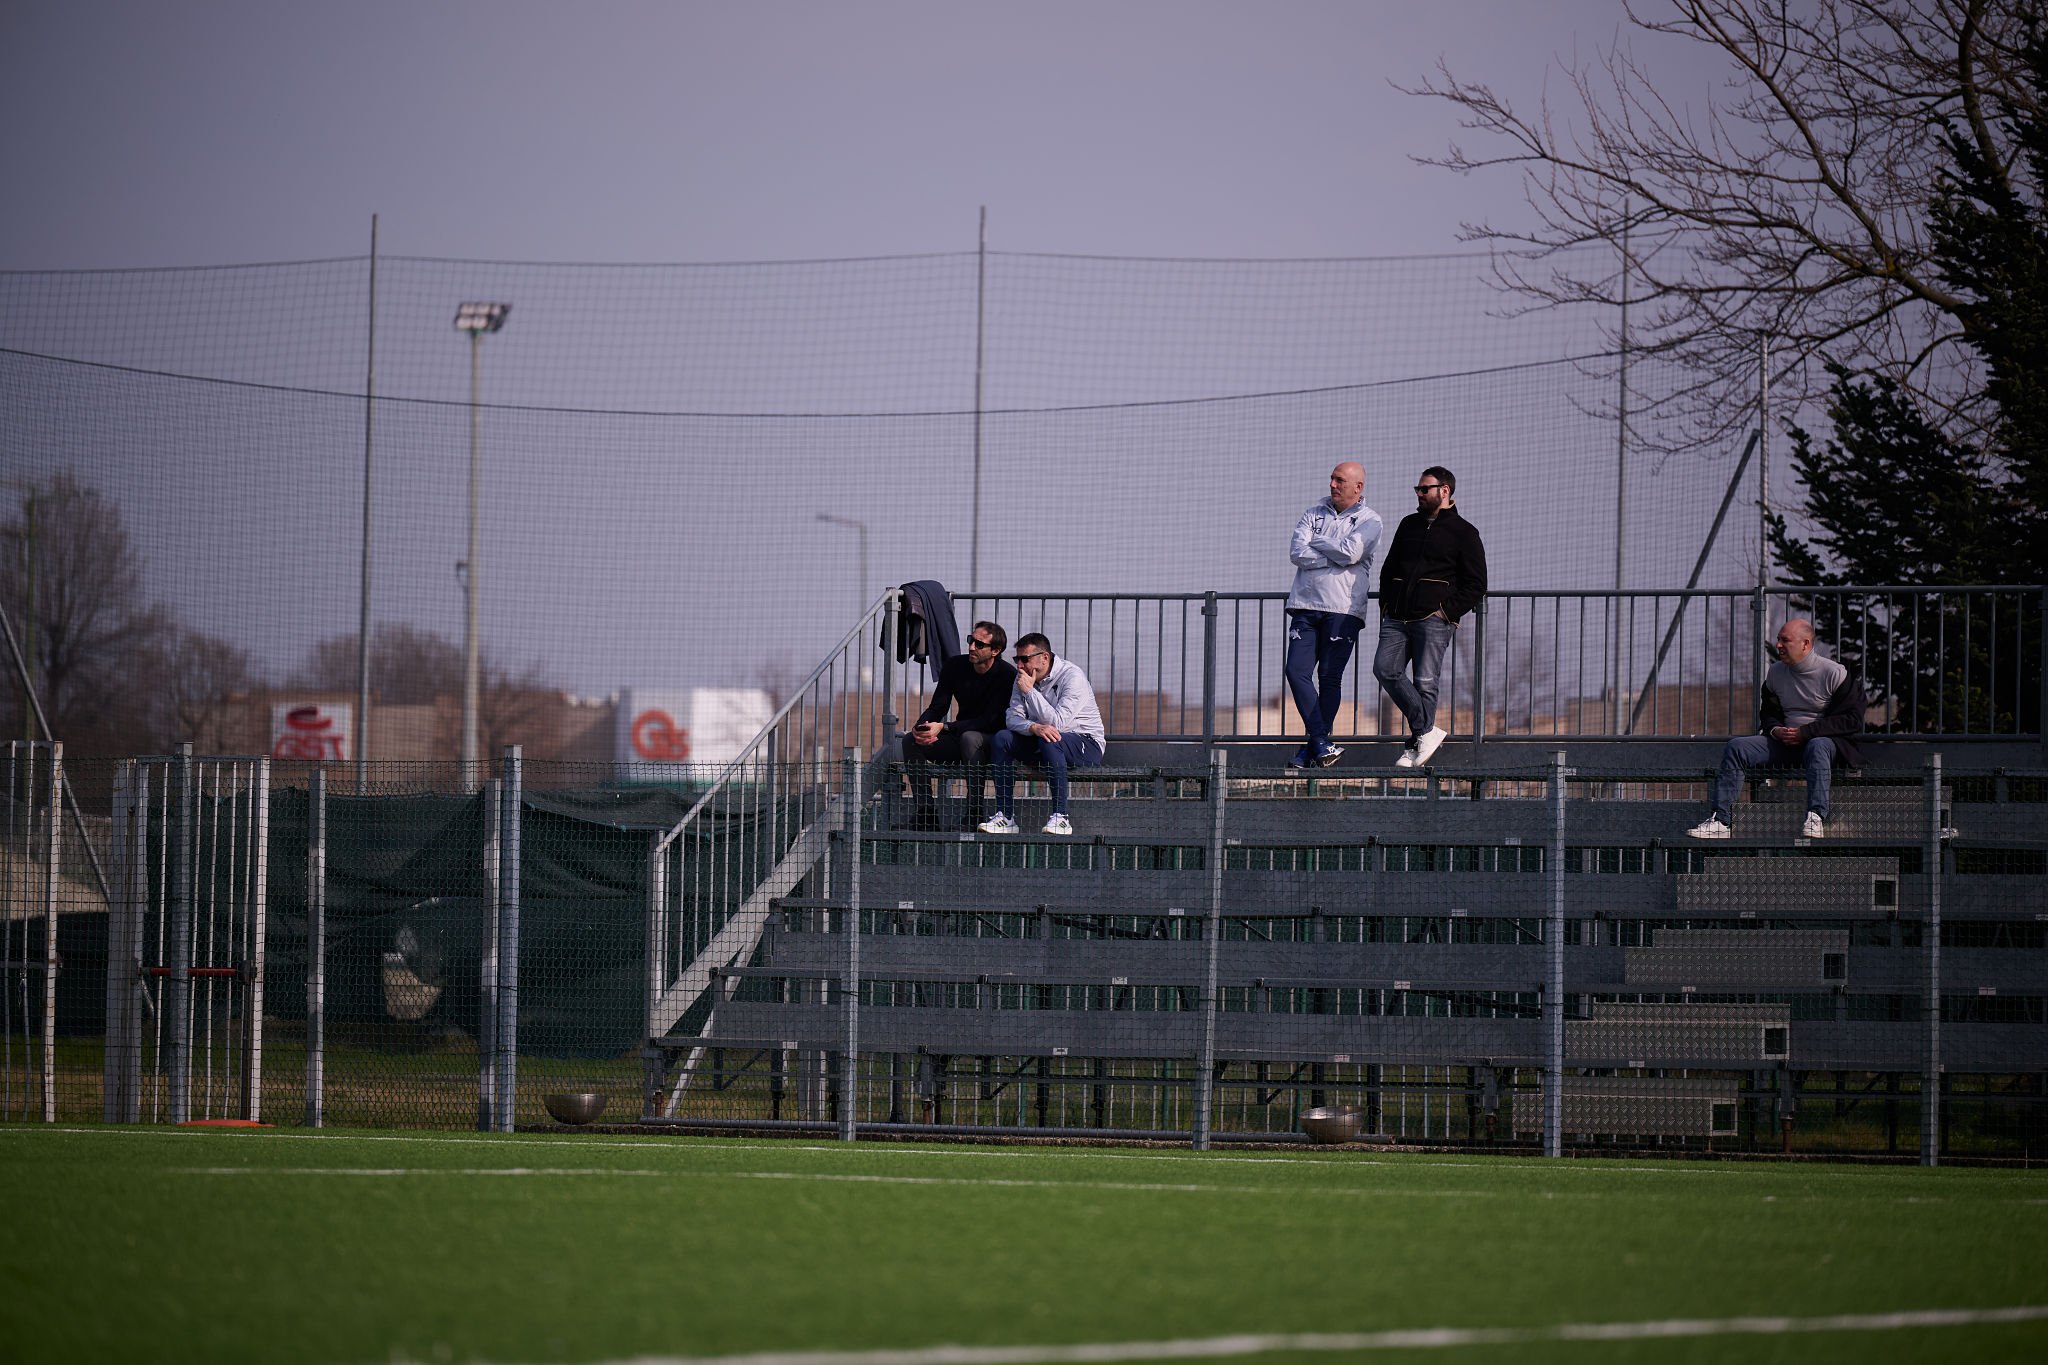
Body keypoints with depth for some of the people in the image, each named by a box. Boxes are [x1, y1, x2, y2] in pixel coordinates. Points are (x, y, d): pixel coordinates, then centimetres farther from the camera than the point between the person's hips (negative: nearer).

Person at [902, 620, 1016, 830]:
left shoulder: (1007, 675, -15)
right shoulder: (956, 666, 2)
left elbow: (989, 721, -22)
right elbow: (937, 708, 4)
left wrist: (943, 727, -29)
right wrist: (921, 726, -21)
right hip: (958, 741, 6)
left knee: (969, 737, -39)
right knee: (911, 740, -16)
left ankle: (974, 813, -36)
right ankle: (926, 810, -21)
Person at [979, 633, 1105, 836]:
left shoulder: (1072, 677, -17)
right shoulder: (1023, 678, 4)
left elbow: (1058, 722, -26)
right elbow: (1012, 718, -3)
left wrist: (1030, 691, -24)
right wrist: (1034, 728, -26)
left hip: (1086, 744, -6)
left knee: (1050, 741, -38)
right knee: (1001, 738, -15)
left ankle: (1061, 817, -36)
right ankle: (1005, 816, -19)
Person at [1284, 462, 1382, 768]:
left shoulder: (1369, 521, 4)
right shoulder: (1315, 512, 14)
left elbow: (1350, 552, -15)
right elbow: (1296, 552, 0)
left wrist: (1315, 542, -2)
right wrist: (1335, 556, -8)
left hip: (1343, 608, -3)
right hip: (1306, 605, 3)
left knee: (1329, 676, -5)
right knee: (1297, 671, -10)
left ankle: (1315, 746, 3)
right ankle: (1320, 742, -9)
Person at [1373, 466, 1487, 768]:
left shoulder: (1463, 533, 4)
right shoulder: (1409, 525, 21)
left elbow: (1476, 585, 2)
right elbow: (1389, 569, 28)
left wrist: (1447, 611, -9)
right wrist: (1386, 607, 13)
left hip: (1433, 619, -5)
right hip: (1397, 617, 5)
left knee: (1424, 681, -9)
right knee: (1385, 669, -12)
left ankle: (1416, 744, -2)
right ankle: (1426, 730, -7)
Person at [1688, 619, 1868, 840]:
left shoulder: (1835, 674, -8)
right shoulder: (1776, 673, 10)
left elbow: (1852, 720, -12)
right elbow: (1768, 712, 21)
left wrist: (1805, 732, -18)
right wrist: (1775, 730, -6)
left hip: (1826, 740, -5)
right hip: (1784, 743, 5)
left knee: (1817, 746, -41)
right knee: (1736, 747, -13)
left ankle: (1816, 818, -49)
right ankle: (1719, 820, -20)